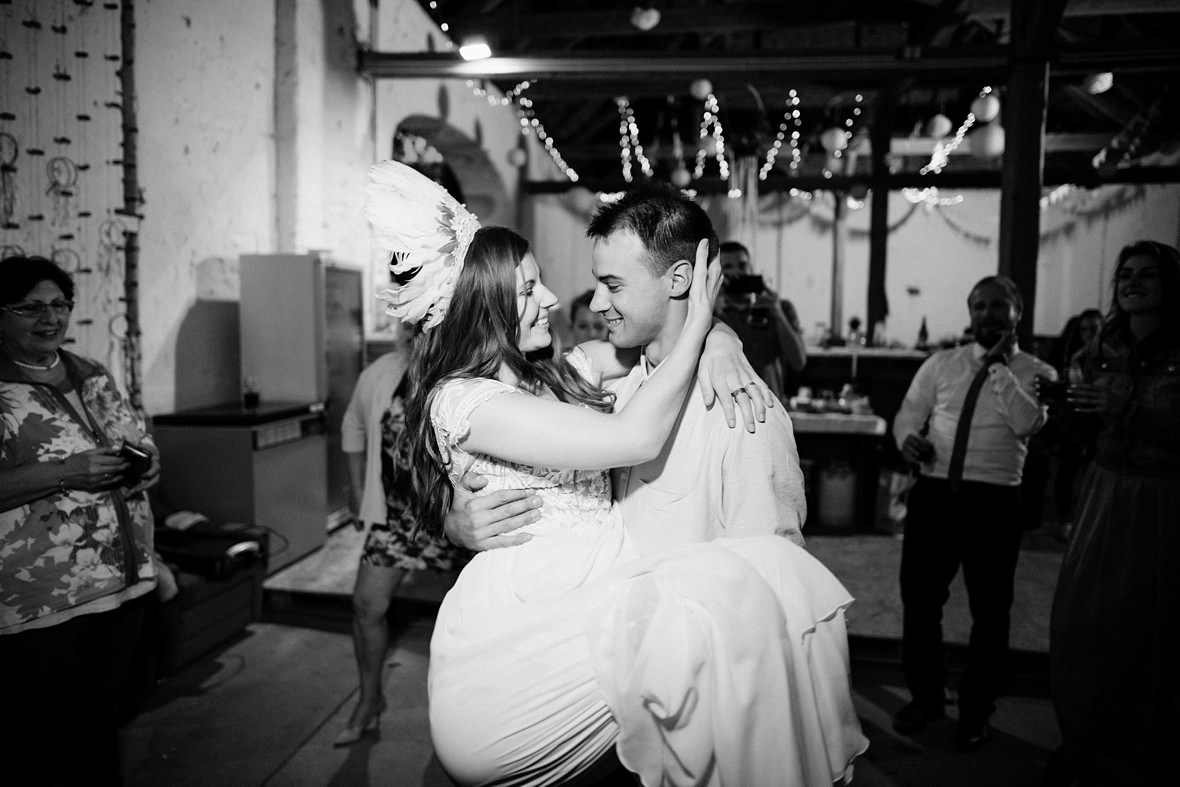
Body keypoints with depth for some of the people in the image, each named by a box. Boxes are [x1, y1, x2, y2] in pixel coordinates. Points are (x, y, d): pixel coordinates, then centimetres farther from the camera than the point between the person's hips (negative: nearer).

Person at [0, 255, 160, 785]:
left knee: (103, 719, 21)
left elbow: (139, 441, 18)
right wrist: (66, 471, -25)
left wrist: (148, 461, -4)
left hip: (126, 581, 6)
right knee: (45, 738, 7)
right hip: (43, 599, -6)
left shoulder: (92, 376, 10)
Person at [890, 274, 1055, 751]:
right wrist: (908, 438, -12)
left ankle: (975, 711, 28)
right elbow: (909, 413, 10)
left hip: (994, 501, -2)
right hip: (933, 493, 2)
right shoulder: (941, 364, 10)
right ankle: (925, 696, 30)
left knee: (990, 610, 8)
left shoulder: (1036, 373, 2)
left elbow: (1028, 424, -16)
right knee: (919, 600, 9)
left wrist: (997, 366, -16)